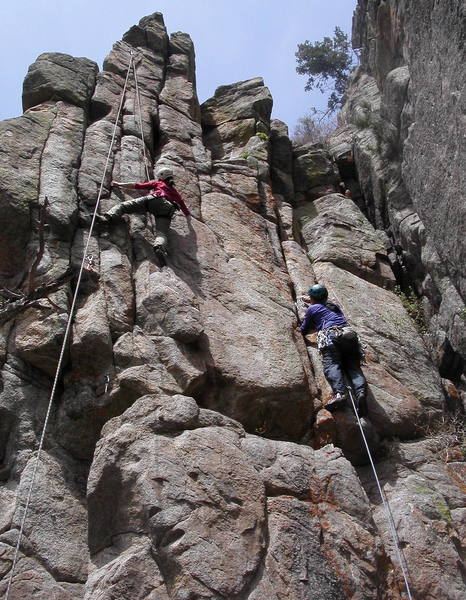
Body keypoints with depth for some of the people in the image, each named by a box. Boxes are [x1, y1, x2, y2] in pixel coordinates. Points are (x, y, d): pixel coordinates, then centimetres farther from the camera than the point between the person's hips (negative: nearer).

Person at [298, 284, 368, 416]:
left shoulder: (312, 308, 20)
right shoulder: (334, 305, 35)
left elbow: (303, 330, 28)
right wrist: (311, 302, 72)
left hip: (330, 334, -5)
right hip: (350, 333, 5)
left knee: (331, 364, -20)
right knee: (353, 366, -5)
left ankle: (340, 393, -45)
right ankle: (361, 393, -33)